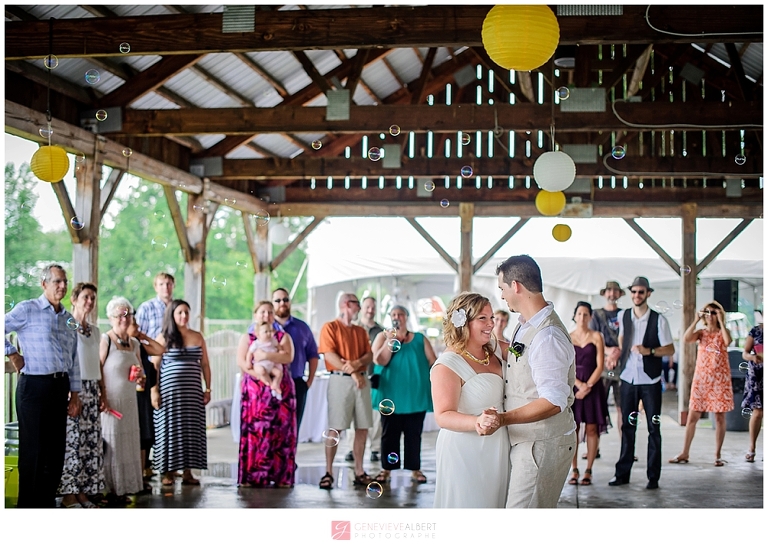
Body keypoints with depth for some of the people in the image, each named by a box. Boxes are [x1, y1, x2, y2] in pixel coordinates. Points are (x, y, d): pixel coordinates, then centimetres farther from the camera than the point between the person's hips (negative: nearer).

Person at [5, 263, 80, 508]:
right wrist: (12, 354, -6)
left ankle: (47, 502, 20)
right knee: (33, 450, -1)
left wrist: (75, 394, 13)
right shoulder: (27, 309, -5)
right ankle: (28, 504, 9)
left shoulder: (69, 319, 14)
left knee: (56, 449, 9)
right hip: (34, 385, -6)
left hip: (60, 386, 6)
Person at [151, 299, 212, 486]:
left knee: (191, 429, 2)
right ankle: (168, 472, 6)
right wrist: (154, 391, -8)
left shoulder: (197, 337, 10)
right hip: (169, 390, -3)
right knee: (169, 428, -1)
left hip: (193, 392, 3)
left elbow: (205, 364, 11)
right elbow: (154, 366, -1)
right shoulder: (164, 338, 1)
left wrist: (208, 389, 5)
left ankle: (188, 472, 9)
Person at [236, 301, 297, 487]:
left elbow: (288, 357, -7)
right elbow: (241, 362, -3)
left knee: (279, 431, -3)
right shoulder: (247, 338, 11)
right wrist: (258, 374, -18)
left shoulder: (283, 336, 11)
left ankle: (280, 476, 0)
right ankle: (250, 476, -3)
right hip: (254, 390, 0)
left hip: (280, 389, 0)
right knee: (253, 430, -5)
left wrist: (266, 356, -18)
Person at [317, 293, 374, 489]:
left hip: (362, 380, 6)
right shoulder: (330, 328, 1)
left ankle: (359, 472, 9)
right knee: (335, 428, -7)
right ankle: (328, 472, -3)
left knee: (363, 427, 3)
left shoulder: (361, 331, 19)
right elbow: (330, 355, -10)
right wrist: (352, 372, -14)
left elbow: (369, 355, 9)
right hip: (340, 380, -6)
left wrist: (357, 363, -13)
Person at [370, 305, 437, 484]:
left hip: (415, 395, 1)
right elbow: (379, 360, -9)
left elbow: (433, 362, 6)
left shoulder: (420, 339, 9)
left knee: (413, 434, 3)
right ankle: (386, 468, 10)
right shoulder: (383, 337, 6)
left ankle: (415, 469, 10)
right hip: (391, 395, -1)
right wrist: (391, 339, -13)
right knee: (389, 434, 3)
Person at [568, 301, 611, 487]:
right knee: (573, 428, -2)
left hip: (593, 386, -1)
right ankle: (574, 470, 3)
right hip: (572, 385, 1)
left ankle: (588, 470, 4)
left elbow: (600, 365, -1)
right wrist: (578, 384, -11)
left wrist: (588, 386, -11)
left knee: (592, 428, -1)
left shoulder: (596, 337, 4)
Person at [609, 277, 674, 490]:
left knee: (654, 428, 2)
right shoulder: (623, 316, 4)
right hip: (628, 379, 3)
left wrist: (649, 351, -19)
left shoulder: (659, 320, -8)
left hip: (650, 381, -3)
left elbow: (670, 349, -6)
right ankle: (622, 473, 14)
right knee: (627, 426, 8)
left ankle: (653, 476, 9)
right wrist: (618, 352, 16)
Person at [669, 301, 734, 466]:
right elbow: (686, 338, -15)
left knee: (720, 417, 3)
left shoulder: (723, 332, 3)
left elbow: (727, 341, -22)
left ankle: (718, 455, 11)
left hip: (720, 379, -1)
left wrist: (721, 322, -17)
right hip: (701, 379, 1)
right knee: (692, 416, 1)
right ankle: (685, 453, 7)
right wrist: (696, 320, -12)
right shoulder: (701, 332, 6)